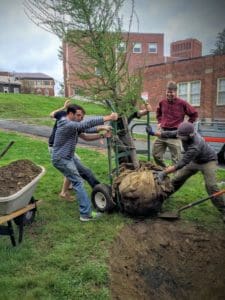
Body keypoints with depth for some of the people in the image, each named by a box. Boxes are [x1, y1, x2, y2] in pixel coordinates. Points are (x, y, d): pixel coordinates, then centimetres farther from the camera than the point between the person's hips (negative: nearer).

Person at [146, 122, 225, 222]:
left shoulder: (195, 146, -42)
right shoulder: (184, 133, -22)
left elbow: (182, 163, -42)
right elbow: (170, 134, -6)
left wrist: (164, 172, -44)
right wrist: (153, 133, -8)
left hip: (208, 161, -7)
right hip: (195, 160, 7)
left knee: (210, 186, -20)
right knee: (177, 178, 5)